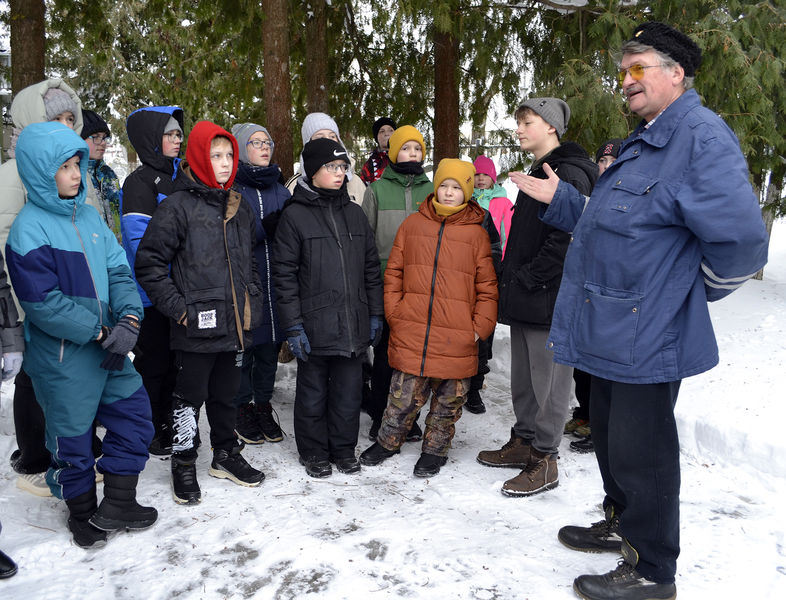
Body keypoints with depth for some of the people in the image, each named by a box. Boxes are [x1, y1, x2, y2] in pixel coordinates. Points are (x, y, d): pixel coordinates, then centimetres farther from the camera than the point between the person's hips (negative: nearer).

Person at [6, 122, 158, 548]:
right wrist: (98, 331, -18)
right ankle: (82, 512, 33)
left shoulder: (88, 216, 5)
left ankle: (118, 503, 27)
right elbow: (42, 301, -19)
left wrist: (128, 319, -13)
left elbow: (118, 271, 3)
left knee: (135, 413, 11)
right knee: (72, 433, 10)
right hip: (62, 357, -6)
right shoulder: (29, 228, -14)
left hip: (109, 347, 7)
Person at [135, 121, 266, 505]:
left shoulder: (240, 209, 13)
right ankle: (184, 465, 23)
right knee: (190, 397, 6)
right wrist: (176, 307, -12)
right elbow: (148, 262, -9)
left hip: (235, 325, 6)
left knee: (227, 394, 18)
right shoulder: (178, 206, -8)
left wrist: (253, 304, 13)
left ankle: (226, 454, 34)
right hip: (197, 327, -6)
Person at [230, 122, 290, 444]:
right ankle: (242, 409, 17)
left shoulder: (281, 190, 15)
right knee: (242, 346, 2)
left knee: (270, 345, 11)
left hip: (275, 282, 5)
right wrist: (263, 228, -23)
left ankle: (263, 404, 25)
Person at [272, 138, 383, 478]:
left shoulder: (354, 213, 11)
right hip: (314, 326, -4)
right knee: (313, 392, 9)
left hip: (353, 323, 4)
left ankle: (344, 448, 29)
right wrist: (293, 325, -11)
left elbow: (371, 267, 14)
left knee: (348, 390, 11)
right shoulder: (294, 215, -3)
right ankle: (314, 451, 26)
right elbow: (284, 274, -7)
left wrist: (375, 314, 10)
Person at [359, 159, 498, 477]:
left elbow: (487, 286, 5)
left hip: (457, 340, 0)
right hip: (411, 334, 0)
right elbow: (393, 272, 10)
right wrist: (394, 311, 2)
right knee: (404, 394, 8)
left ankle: (435, 449, 31)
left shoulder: (476, 234, 4)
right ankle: (388, 441, 31)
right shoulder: (412, 225, 7)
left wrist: (480, 326, -2)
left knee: (448, 399, 11)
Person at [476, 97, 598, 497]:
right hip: (524, 298, 10)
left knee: (548, 379, -1)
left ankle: (544, 460, 9)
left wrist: (527, 278, -17)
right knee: (524, 377, 17)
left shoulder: (569, 174, -13)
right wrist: (511, 278, 15)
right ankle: (524, 442, 30)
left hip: (550, 298, -10)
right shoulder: (538, 173, 20)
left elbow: (565, 240, -22)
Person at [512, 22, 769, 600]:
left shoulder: (702, 136, -16)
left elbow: (742, 240, -24)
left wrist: (691, 291, -10)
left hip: (646, 333, -10)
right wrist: (559, 198, 15)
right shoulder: (643, 142, 17)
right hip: (612, 329, 10)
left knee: (640, 452, 2)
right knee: (610, 434, 22)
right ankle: (622, 525, 43)